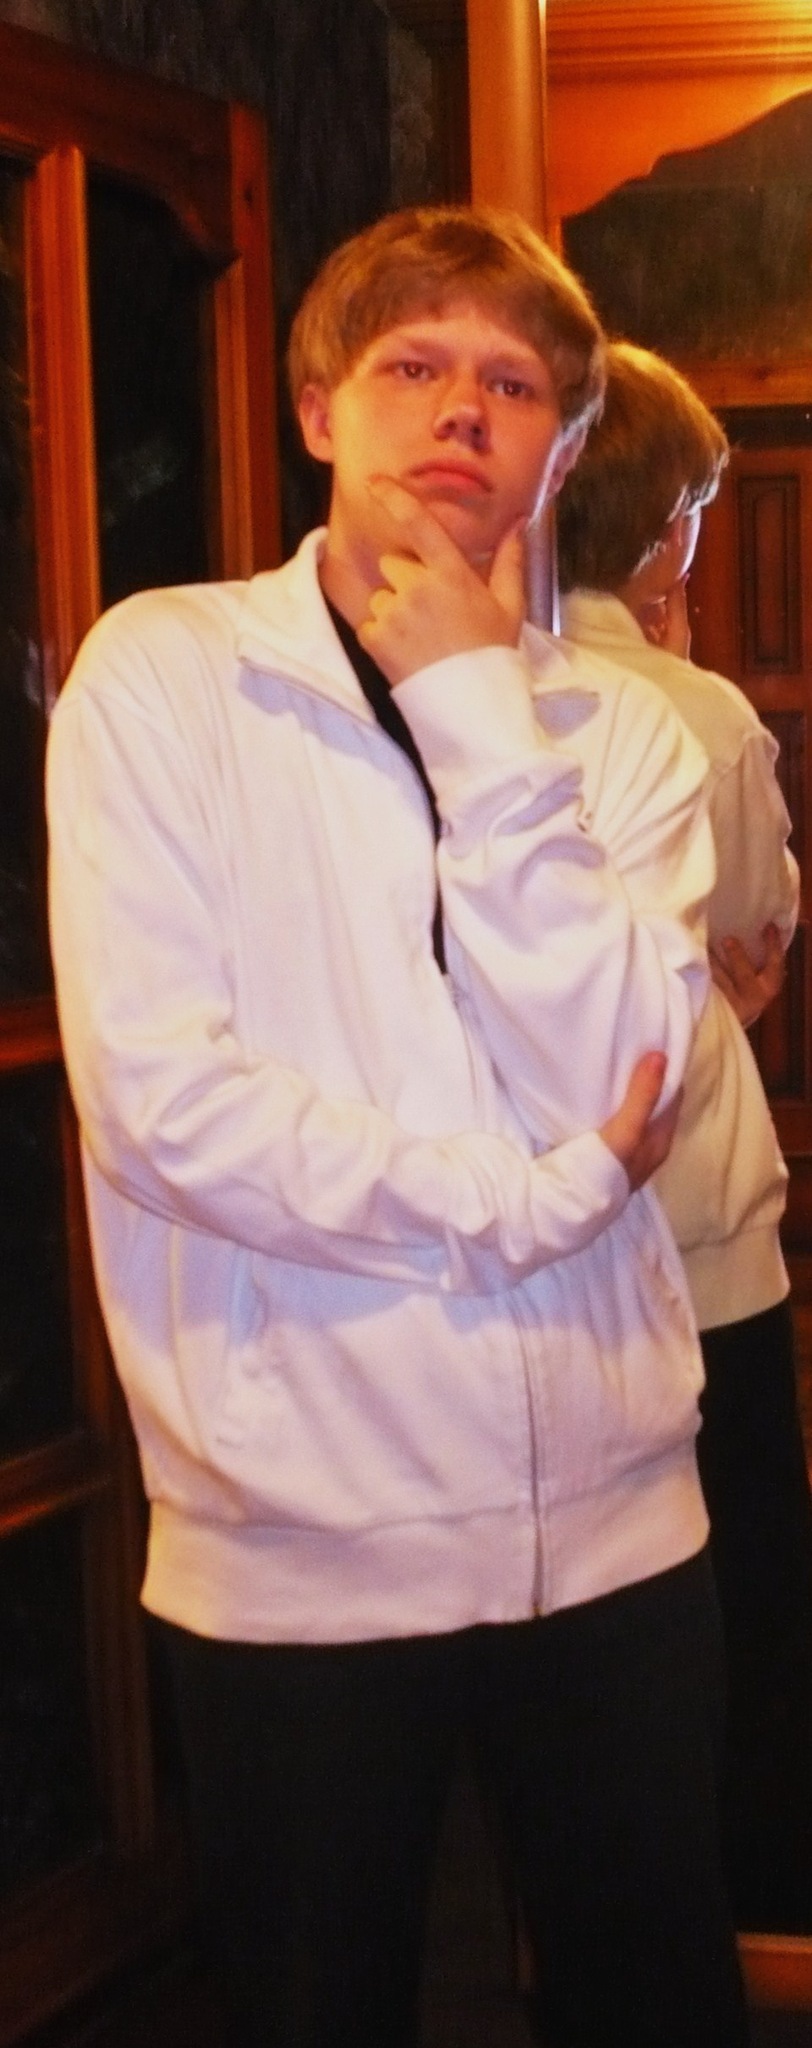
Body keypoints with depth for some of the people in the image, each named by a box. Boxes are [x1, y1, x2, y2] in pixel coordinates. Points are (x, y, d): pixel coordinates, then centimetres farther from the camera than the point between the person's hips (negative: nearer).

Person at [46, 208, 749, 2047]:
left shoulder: (624, 732, 5)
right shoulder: (162, 676, -5)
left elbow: (606, 1073, -12)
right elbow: (158, 1097, -16)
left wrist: (475, 704, -12)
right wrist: (531, 1199, -11)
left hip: (610, 1523, 3)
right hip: (299, 1544, -3)